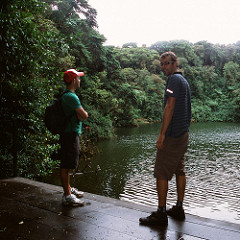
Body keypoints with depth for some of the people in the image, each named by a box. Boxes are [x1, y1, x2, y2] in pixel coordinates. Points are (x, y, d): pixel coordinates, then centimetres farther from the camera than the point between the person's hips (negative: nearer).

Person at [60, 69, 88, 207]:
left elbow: (79, 115, 16)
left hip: (71, 133, 11)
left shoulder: (66, 95, 15)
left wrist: (79, 114, -4)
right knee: (66, 165, -5)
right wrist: (84, 113, 1)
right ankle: (67, 196, 1)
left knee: (67, 165, 19)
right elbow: (84, 115, -19)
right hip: (70, 134, -11)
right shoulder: (71, 97, -18)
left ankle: (69, 189, 32)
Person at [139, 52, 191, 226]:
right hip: (184, 134, 10)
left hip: (172, 134, -10)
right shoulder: (185, 81, 18)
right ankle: (179, 209, 21)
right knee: (180, 171, 13)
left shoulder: (174, 79, -11)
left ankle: (161, 214, -3)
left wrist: (162, 134, -20)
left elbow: (170, 107, -19)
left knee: (161, 173, -6)